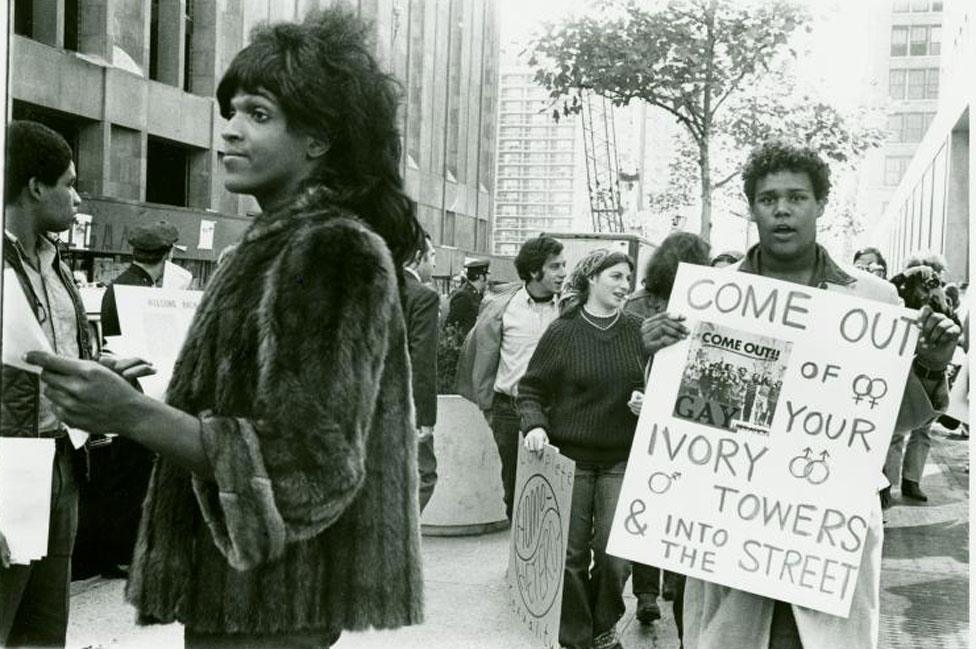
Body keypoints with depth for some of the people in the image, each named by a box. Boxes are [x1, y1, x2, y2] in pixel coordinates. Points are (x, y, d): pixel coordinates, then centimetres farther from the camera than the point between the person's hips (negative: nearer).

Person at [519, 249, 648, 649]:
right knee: (572, 552, 4)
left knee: (615, 552, -2)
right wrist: (535, 424, -16)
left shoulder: (638, 330, 3)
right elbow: (531, 389, 2)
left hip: (622, 458, 2)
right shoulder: (562, 332, -3)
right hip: (571, 455, -1)